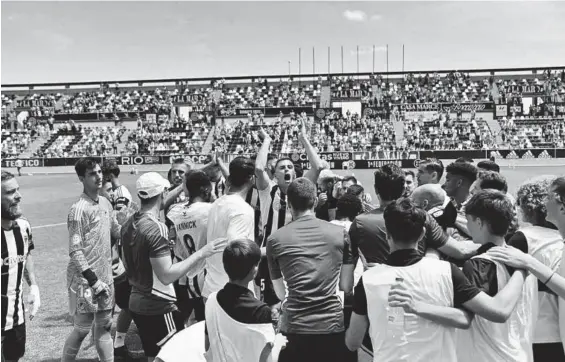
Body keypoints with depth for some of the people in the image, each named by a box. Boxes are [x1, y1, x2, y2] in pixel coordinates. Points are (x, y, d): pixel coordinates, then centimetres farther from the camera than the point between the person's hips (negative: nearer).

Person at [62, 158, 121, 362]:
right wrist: (93, 280, -19)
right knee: (82, 329, 4)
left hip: (105, 276, 7)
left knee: (104, 326, 15)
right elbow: (75, 251, -19)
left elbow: (117, 232, 18)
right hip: (85, 280, -7)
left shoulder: (105, 203, 5)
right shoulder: (79, 210, -17)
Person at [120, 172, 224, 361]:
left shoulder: (128, 224, 5)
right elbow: (167, 276, -26)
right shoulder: (156, 228, -22)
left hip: (137, 303, 9)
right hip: (159, 307, -9)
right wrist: (201, 253, -24)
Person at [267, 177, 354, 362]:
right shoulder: (340, 233, 1)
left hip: (294, 328, 0)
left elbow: (281, 294, 8)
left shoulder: (275, 239, -1)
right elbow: (347, 287, 6)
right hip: (332, 326, 1)